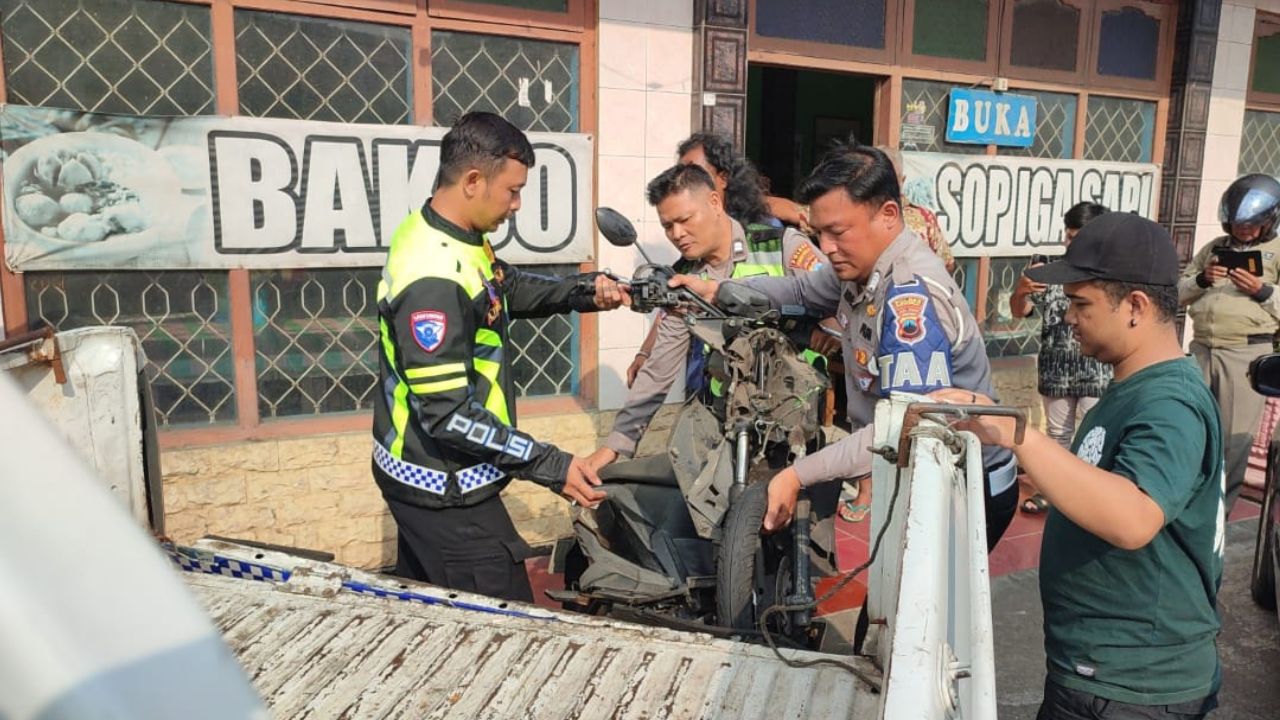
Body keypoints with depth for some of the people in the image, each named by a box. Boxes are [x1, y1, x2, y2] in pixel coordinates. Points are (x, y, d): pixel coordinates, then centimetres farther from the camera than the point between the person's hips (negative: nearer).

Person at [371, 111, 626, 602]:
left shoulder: (441, 235, 2)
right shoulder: (433, 278, -29)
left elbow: (511, 290, 18)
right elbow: (449, 415, -30)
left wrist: (584, 292, 2)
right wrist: (550, 466, -26)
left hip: (422, 475, 10)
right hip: (445, 491, -10)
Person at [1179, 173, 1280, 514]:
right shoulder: (1214, 248, 16)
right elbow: (1178, 293, 16)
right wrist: (1201, 279, -2)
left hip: (1247, 354, -3)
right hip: (1202, 349, 4)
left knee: (1234, 438, 0)